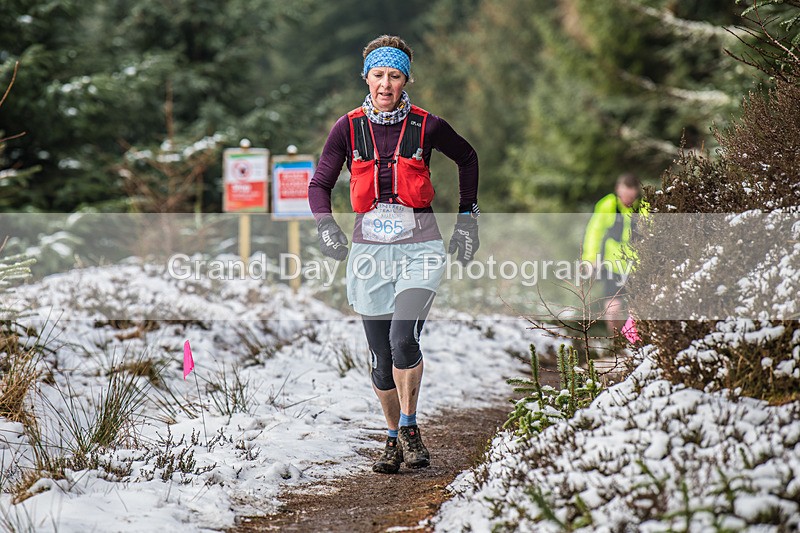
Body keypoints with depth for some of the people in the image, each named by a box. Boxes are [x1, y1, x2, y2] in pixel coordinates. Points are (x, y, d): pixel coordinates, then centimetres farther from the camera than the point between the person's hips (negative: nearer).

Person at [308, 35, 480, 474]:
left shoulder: (426, 126, -2)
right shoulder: (348, 128, 0)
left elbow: (467, 158, 16)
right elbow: (319, 185, 8)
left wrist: (467, 217, 15)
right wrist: (326, 227, -10)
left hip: (419, 247, -2)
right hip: (369, 250, 2)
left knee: (403, 339, -22)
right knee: (381, 356, 6)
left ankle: (410, 429, -5)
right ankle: (393, 438, 24)